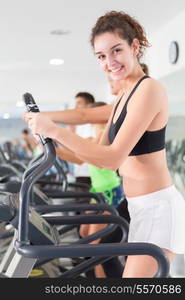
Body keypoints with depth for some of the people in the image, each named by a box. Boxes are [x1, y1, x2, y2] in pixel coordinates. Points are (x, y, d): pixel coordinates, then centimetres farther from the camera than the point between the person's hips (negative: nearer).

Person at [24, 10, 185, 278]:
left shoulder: (149, 89, -17)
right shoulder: (123, 99, 13)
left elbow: (114, 158, -24)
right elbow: (101, 152, 12)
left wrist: (54, 130, -25)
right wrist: (53, 138, 2)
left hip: (159, 207, -10)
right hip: (141, 207, 10)